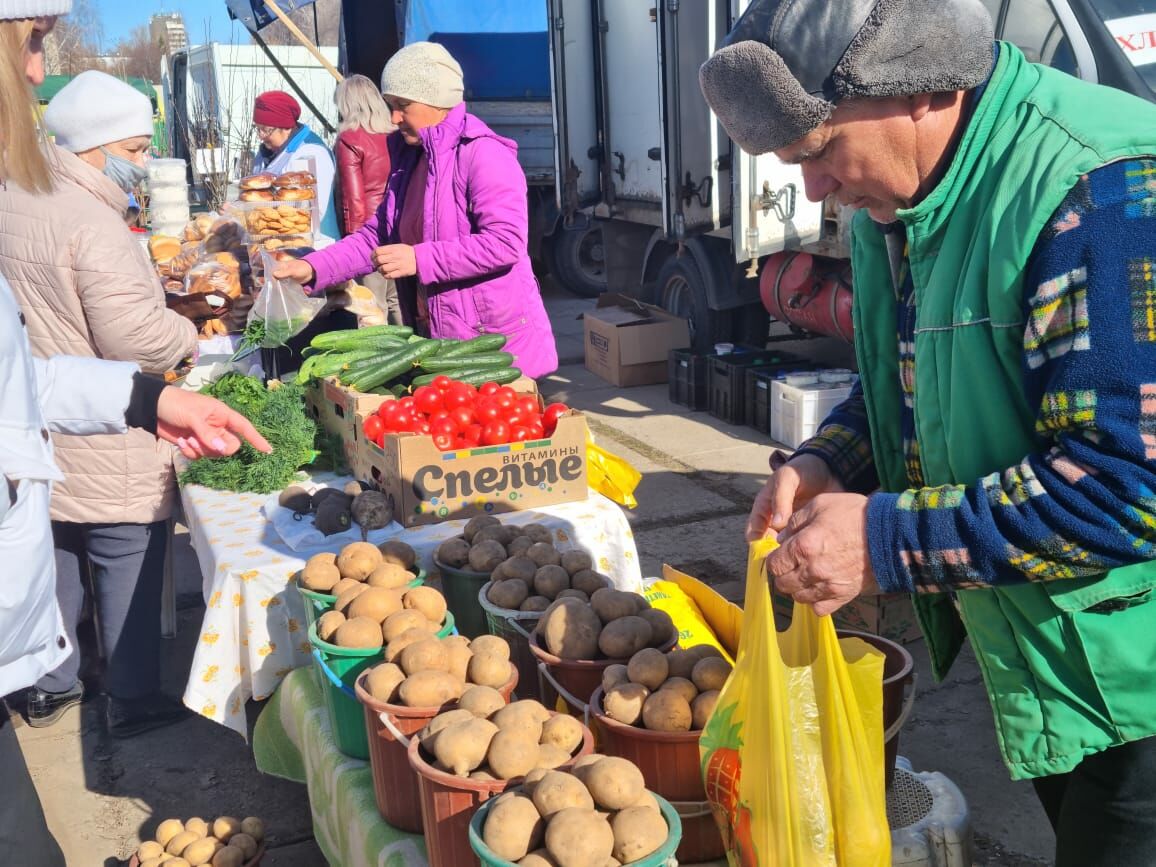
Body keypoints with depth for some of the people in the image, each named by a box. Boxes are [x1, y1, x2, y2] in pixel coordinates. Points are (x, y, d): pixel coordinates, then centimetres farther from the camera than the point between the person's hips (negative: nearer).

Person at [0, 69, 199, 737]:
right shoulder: (93, 223, -21)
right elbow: (135, 335, -26)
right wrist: (187, 334, -7)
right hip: (100, 449, -9)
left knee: (55, 557, 20)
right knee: (128, 561, 5)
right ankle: (135, 701, 17)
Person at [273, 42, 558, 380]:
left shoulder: (483, 154, -14)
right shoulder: (409, 157, 14)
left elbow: (506, 242, -23)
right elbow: (377, 234, 16)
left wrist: (419, 259, -24)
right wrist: (313, 268, 3)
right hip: (437, 340, 8)